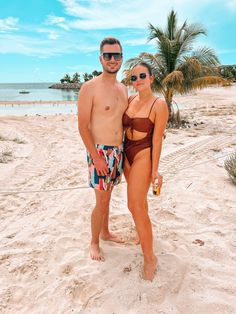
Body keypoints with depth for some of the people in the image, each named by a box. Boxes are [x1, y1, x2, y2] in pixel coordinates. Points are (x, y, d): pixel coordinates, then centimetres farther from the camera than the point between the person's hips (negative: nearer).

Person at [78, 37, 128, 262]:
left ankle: (105, 232, 37)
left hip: (118, 150, 6)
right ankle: (94, 242, 22)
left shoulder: (123, 88, 9)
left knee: (107, 196, 19)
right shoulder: (90, 88, -12)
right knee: (101, 201, 1)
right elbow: (83, 126, -14)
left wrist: (125, 149, 11)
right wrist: (96, 157, -17)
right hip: (100, 151, -6)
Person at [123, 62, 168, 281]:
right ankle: (144, 231, 43)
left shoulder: (159, 105, -13)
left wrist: (154, 169, -12)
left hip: (144, 155, -6)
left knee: (135, 205, -10)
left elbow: (157, 139, -13)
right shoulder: (130, 99, 4)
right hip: (127, 153, 7)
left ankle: (149, 257, 5)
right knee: (139, 198, 20)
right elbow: (124, 127, 11)